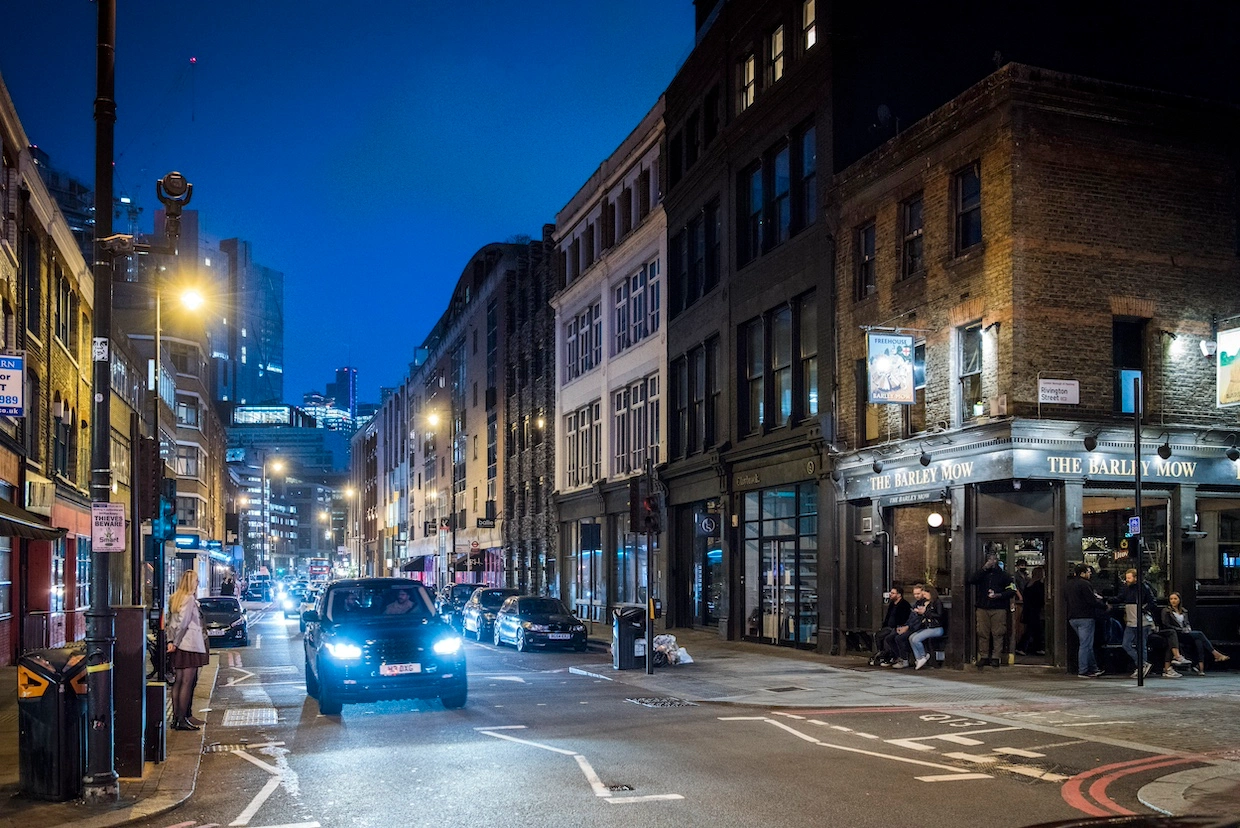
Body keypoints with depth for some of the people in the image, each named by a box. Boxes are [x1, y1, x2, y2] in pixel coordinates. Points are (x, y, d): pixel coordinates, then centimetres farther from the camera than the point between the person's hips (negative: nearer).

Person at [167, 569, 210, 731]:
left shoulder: (175, 598, 13)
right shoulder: (190, 599, -13)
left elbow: (171, 621, 11)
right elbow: (182, 622, -18)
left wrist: (171, 641, 6)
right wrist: (175, 642, -12)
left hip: (180, 645, 9)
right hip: (190, 645, -9)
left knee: (178, 682, 12)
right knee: (187, 683, -5)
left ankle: (176, 717, 16)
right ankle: (182, 719, -4)